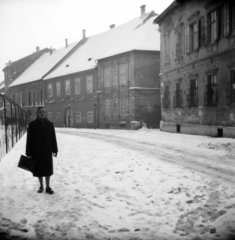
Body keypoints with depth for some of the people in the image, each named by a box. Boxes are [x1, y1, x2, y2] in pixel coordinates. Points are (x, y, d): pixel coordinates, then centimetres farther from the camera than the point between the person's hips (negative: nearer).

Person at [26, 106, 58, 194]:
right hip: (37, 151, -1)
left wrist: (55, 150, 2)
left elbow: (53, 138, 4)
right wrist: (29, 153, -7)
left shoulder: (50, 124, 2)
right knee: (39, 168, 7)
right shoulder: (32, 124, -5)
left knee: (48, 168, 5)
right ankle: (41, 186, 22)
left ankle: (48, 187, 14)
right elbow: (29, 139, -5)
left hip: (47, 150, 2)